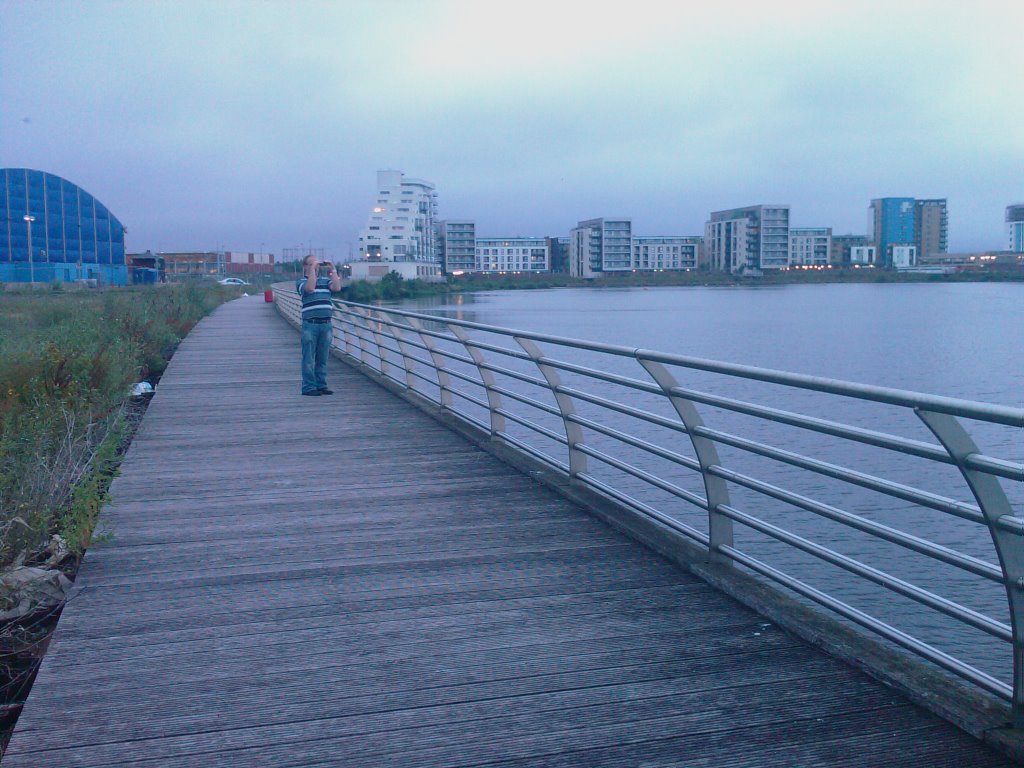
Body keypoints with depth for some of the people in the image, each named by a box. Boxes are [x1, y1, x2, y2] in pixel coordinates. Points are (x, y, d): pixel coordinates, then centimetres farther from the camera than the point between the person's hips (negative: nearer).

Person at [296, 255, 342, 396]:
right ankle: (309, 387, 2)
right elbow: (310, 288, -18)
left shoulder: (325, 279, 15)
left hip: (326, 324, 4)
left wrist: (333, 270, -1)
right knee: (309, 358, -2)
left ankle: (321, 385, 16)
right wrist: (312, 270, -13)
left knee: (322, 358, 9)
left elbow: (337, 287, -3)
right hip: (310, 324, -4)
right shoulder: (301, 281, 3)